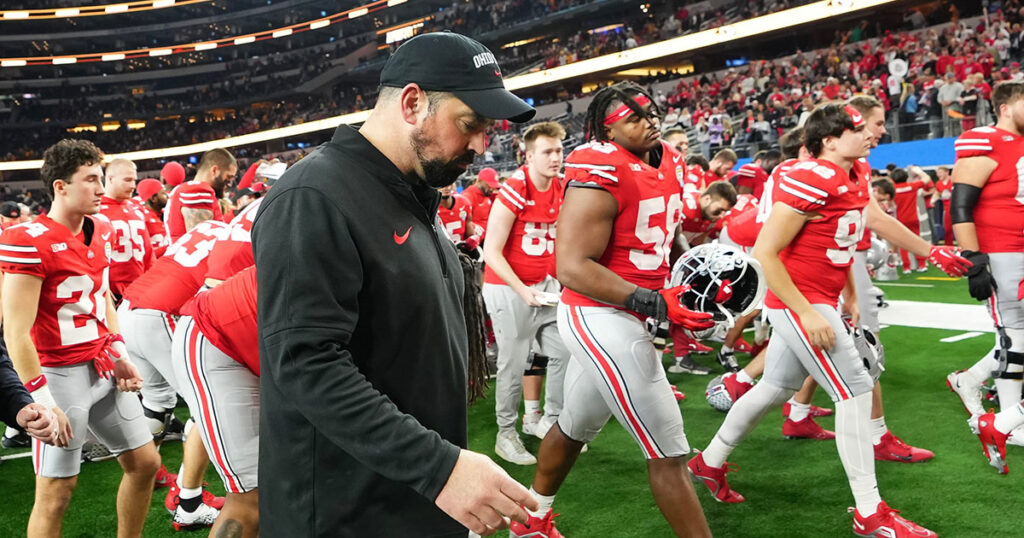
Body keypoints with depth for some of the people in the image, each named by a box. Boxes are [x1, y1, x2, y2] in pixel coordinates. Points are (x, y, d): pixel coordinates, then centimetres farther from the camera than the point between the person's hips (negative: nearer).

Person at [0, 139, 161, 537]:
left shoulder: (99, 230, 7)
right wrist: (44, 400, -19)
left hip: (104, 369, 8)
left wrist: (120, 356, 12)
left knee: (145, 462, 14)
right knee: (56, 493, 1)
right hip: (61, 374, -8)